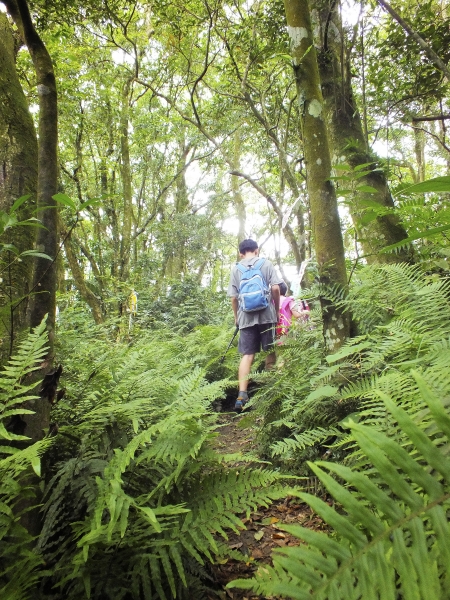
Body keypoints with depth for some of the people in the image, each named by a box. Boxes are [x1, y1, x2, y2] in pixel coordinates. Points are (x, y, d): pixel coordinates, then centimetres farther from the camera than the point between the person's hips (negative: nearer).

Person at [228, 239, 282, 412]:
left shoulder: (236, 269, 10)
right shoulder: (266, 264, 6)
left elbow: (233, 297, 5)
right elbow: (275, 288, -3)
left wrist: (236, 316, 18)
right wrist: (277, 310, 8)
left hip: (246, 316, 1)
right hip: (266, 314, -1)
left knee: (247, 355, -2)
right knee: (270, 351, 11)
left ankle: (242, 395, -14)